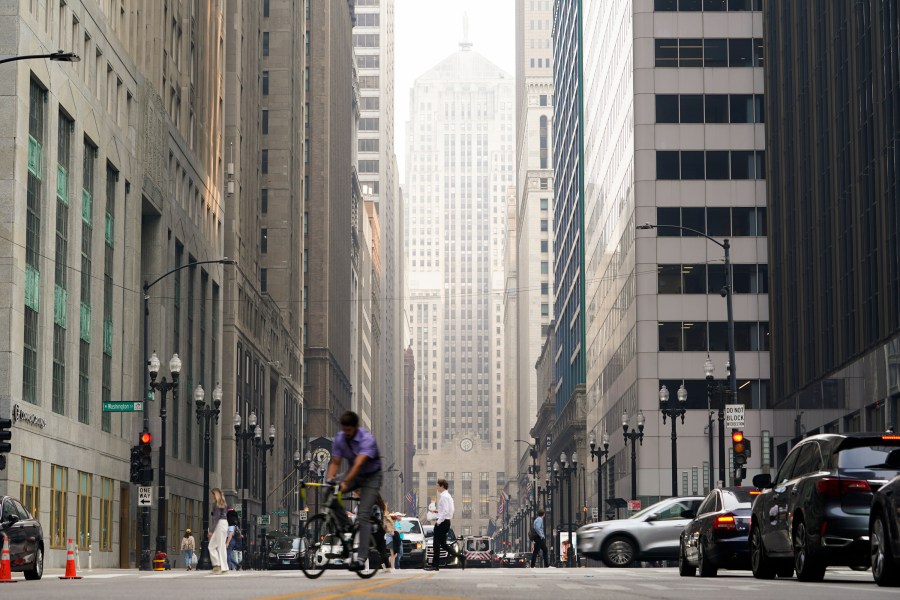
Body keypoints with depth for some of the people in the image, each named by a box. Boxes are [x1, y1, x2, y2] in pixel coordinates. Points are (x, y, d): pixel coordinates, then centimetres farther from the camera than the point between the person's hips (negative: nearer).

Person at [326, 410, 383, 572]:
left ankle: (361, 558, -21)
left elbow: (359, 463, -39)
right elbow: (335, 462, -8)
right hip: (353, 475, 6)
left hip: (371, 476, -6)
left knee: (363, 515, -18)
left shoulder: (367, 439, -28)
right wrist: (329, 478, -29)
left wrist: (345, 483, -50)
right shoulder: (340, 438, -10)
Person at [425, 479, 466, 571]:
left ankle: (435, 565, -1)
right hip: (446, 521, 10)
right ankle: (460, 556, 5)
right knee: (443, 544, 13)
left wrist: (438, 521, -20)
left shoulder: (444, 496, -15)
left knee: (437, 544, -4)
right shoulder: (448, 496, 17)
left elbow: (445, 511, -23)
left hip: (442, 522, -10)